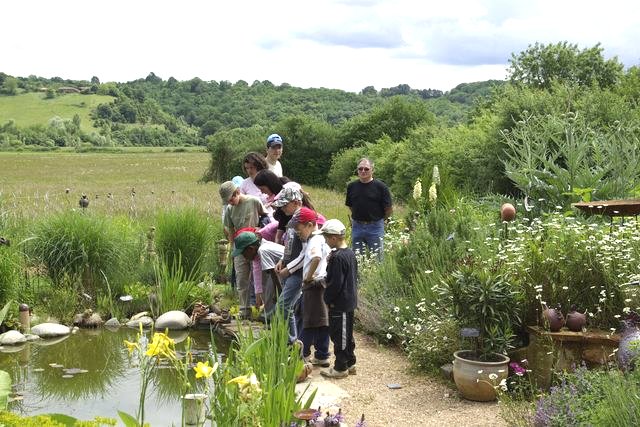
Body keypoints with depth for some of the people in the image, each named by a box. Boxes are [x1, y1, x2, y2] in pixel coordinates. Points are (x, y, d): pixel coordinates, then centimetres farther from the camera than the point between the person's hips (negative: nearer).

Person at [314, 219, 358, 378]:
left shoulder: (337, 257, -23)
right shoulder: (350, 253, 7)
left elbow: (335, 283, -22)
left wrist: (328, 298, -10)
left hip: (339, 305, -10)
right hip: (350, 301, 10)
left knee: (339, 335, 1)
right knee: (347, 334, 18)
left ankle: (340, 368, 9)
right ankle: (350, 363, 28)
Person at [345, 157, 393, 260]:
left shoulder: (380, 186, -6)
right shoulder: (352, 186, 5)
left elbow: (389, 210, -2)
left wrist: (378, 219, 7)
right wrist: (358, 218, 11)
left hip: (375, 227, -4)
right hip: (357, 227, 4)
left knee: (377, 258, 0)